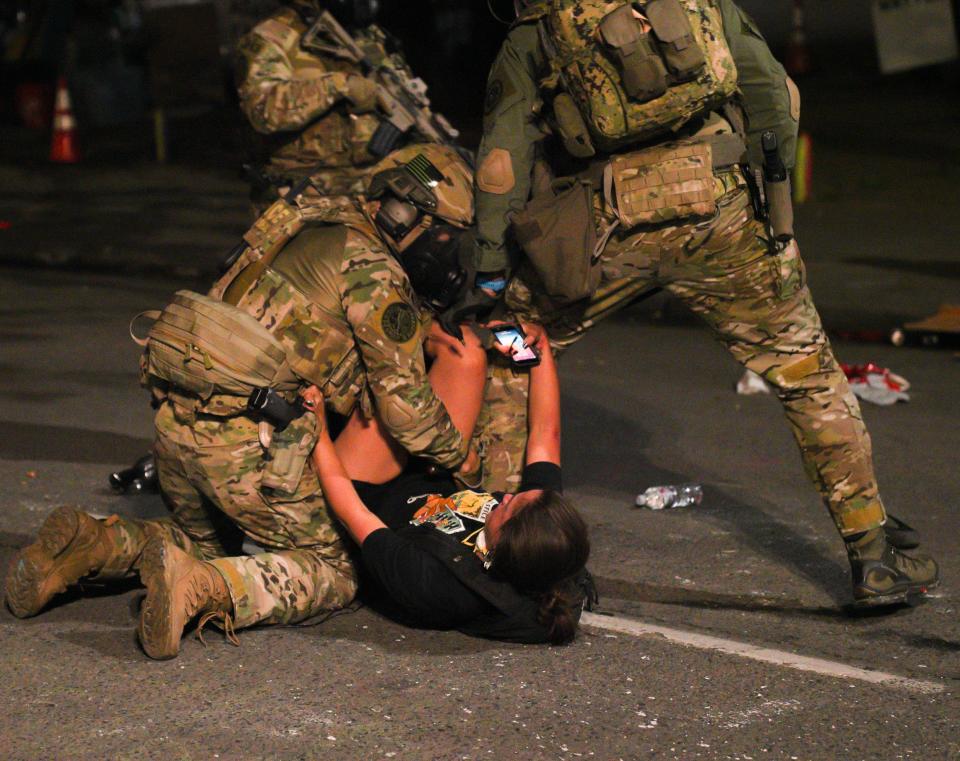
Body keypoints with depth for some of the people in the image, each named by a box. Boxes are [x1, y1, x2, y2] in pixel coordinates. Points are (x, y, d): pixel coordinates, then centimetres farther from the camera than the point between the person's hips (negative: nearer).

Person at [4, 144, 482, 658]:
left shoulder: (312, 227, 18)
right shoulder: (376, 273, -7)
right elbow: (402, 396, -4)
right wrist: (457, 456, 12)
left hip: (175, 417, 8)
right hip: (248, 441, -8)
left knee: (205, 541, 29)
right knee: (332, 571, 6)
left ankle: (90, 544, 4)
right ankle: (199, 588, -18)